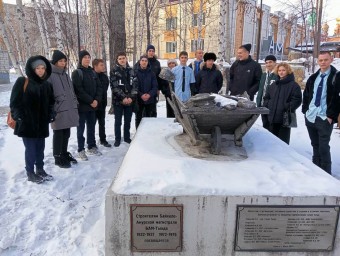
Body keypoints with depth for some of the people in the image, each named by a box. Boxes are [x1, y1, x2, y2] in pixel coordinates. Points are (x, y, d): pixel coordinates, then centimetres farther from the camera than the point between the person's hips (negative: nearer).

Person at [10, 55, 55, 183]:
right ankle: (30, 173, 15)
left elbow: (50, 102, 17)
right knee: (30, 148, 0)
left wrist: (51, 114, 5)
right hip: (27, 123, -5)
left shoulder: (47, 85, 10)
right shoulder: (22, 82, -5)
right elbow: (15, 102, -6)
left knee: (40, 147, 12)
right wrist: (18, 116, -14)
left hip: (42, 123, 5)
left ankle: (40, 169, 27)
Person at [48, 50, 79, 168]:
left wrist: (75, 104, 15)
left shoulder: (66, 75, 15)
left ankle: (64, 153, 30)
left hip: (69, 109, 7)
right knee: (58, 135, 2)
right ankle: (58, 157, 14)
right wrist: (52, 110, -15)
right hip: (58, 111, -7)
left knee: (66, 134, 15)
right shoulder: (50, 75, -8)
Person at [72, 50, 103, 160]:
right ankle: (81, 150, 11)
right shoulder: (76, 73, -6)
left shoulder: (92, 72, 12)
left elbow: (99, 87, 8)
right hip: (82, 105, -5)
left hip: (93, 105, 6)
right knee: (81, 128, 2)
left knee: (91, 127, 13)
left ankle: (91, 147, 26)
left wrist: (97, 100, -7)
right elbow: (78, 90, -14)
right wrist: (90, 101, -15)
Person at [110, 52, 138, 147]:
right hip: (118, 100, -3)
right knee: (118, 121, 4)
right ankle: (117, 139, 15)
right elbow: (114, 87, -9)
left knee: (128, 121, 11)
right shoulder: (114, 71, -2)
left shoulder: (131, 70, 8)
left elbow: (134, 85, 3)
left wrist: (131, 97, -10)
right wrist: (123, 98, -16)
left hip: (130, 100, 3)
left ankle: (127, 137, 25)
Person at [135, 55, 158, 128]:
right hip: (138, 99, -1)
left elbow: (155, 86, 1)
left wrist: (149, 94, -16)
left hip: (150, 100, 1)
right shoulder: (135, 72, -1)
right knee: (138, 118, 5)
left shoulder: (151, 73, 5)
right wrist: (141, 95, -19)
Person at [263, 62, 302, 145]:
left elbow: (297, 100, -11)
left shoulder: (293, 85, -3)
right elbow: (266, 97, 20)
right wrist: (268, 105, 3)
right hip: (272, 117, 6)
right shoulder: (273, 85, 17)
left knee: (283, 141, 0)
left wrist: (287, 108, -19)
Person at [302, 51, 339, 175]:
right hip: (310, 117, 6)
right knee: (315, 145, 15)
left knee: (323, 147, -4)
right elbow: (306, 95, 17)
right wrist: (305, 111, 6)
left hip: (325, 119, -5)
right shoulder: (313, 78, 12)